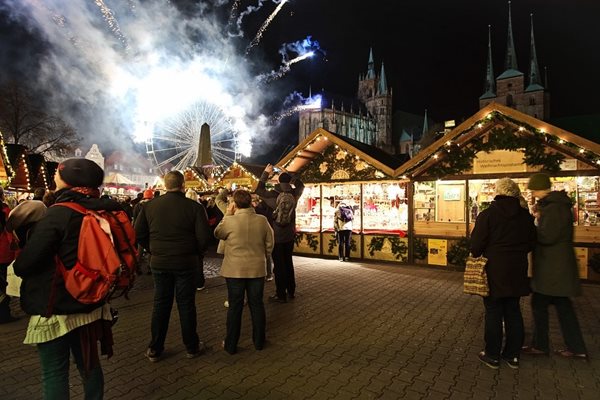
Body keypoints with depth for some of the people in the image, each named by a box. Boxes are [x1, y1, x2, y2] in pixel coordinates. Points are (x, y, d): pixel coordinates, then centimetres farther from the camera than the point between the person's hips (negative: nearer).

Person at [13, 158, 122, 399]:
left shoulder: (58, 214, -20)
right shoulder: (99, 211, 1)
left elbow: (24, 264, -17)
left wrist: (18, 266, 4)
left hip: (55, 308, -7)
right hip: (89, 304, 7)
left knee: (54, 374, 8)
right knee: (88, 363, 19)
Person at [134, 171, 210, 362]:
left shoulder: (149, 205, -2)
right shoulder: (194, 206, -12)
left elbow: (139, 234, 1)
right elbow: (203, 236, -14)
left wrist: (153, 250, 13)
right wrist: (196, 253, 4)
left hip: (159, 262, 3)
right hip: (186, 262, -2)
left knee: (160, 304, 14)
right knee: (186, 304, 9)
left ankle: (154, 349, 24)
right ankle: (192, 347, 23)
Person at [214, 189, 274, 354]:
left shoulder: (230, 220, -15)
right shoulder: (262, 220, -6)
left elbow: (217, 233, 6)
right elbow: (269, 244, 2)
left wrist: (228, 214, 6)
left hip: (234, 270, -2)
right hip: (257, 269, 2)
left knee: (235, 306, 9)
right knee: (257, 305, 14)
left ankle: (231, 345, 20)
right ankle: (259, 341, 26)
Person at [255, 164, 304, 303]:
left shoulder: (273, 195, -15)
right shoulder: (294, 194, -4)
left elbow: (259, 190, 0)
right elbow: (301, 185, 18)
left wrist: (265, 173, 4)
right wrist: (288, 176, 16)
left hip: (277, 236, -5)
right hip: (289, 235, 5)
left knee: (279, 265, 1)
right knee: (288, 263, 17)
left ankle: (281, 295, 5)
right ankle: (291, 291, 26)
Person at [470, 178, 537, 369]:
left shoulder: (487, 215, -13)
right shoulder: (526, 216, 2)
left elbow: (477, 245, -14)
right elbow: (531, 244, 9)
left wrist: (476, 254, 7)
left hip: (494, 271, -4)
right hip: (517, 272, 5)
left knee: (493, 313, 6)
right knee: (513, 312, 15)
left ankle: (492, 355, 16)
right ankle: (513, 355, 25)